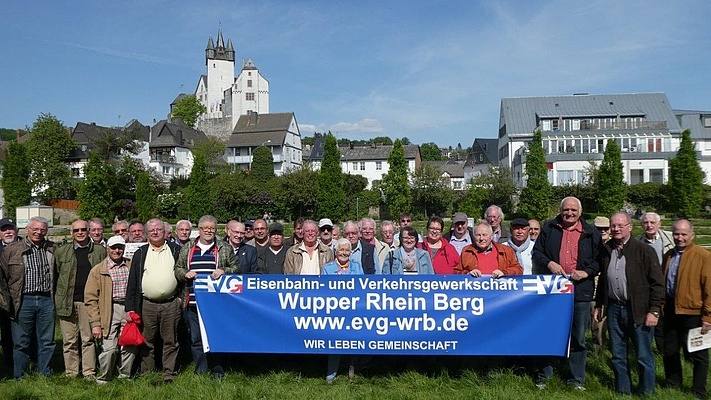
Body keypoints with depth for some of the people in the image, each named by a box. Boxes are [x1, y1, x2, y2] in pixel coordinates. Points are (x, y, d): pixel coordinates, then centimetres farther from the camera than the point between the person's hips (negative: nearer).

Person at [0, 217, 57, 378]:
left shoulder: (52, 249, 9)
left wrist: (55, 296, 9)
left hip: (46, 300, 2)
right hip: (23, 301, -2)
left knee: (47, 341, 8)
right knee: (21, 342, 6)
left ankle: (45, 376, 19)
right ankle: (20, 378, 18)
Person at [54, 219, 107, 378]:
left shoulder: (100, 251, 7)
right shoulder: (61, 252, 9)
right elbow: (55, 275, 10)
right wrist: (56, 299, 4)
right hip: (67, 302, 1)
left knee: (89, 339, 4)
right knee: (69, 340, 6)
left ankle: (89, 372, 12)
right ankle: (70, 373, 16)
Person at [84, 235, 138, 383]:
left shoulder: (131, 267, 12)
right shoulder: (98, 270, 4)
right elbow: (90, 298, 1)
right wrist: (95, 323, -6)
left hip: (129, 309, 2)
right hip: (110, 310, -2)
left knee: (130, 347, 1)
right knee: (109, 348, -9)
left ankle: (125, 376, 20)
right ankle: (103, 379, 12)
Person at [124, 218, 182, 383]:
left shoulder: (176, 250, 7)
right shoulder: (140, 253, 8)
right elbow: (132, 282, 6)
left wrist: (182, 296, 1)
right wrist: (130, 307, 0)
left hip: (171, 304, -1)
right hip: (147, 305, 1)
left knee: (170, 341, 5)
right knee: (147, 342, 8)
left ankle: (169, 375, 14)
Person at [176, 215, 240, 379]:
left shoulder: (225, 248, 7)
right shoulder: (187, 249, 14)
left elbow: (236, 268, 8)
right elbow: (177, 269, 17)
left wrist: (224, 271, -10)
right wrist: (185, 273, -4)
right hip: (193, 303, 2)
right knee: (196, 339, 7)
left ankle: (217, 371, 15)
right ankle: (200, 372, 19)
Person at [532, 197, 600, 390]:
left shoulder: (591, 233, 5)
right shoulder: (549, 229, 5)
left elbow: (599, 259, 6)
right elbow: (537, 251, 6)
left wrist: (587, 272, -10)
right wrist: (549, 263, -12)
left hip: (580, 291, 0)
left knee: (578, 337, 10)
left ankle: (576, 379, 23)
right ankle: (544, 375, 23)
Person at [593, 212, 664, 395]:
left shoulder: (644, 251, -6)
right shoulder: (606, 250, 9)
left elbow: (657, 283, -7)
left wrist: (654, 310, -12)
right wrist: (598, 304, 16)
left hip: (638, 310, -5)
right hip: (614, 309, 5)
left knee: (644, 356, 4)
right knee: (617, 355, 13)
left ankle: (646, 393, 19)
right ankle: (622, 391, 27)